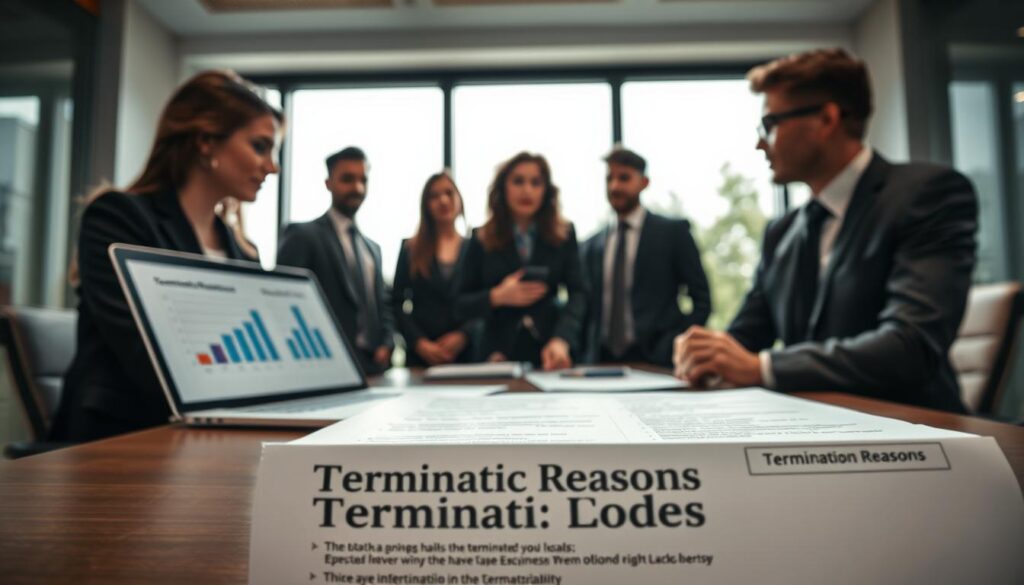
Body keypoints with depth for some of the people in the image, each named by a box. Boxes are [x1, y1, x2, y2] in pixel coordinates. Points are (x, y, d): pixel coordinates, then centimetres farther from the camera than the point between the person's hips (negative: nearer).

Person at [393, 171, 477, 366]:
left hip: (466, 352, 0)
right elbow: (397, 303, 2)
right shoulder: (411, 249, 7)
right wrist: (420, 343, -9)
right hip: (421, 354, 0)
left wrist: (463, 336, -12)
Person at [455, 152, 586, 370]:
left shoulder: (564, 235, 3)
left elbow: (577, 293, -6)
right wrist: (496, 297, -15)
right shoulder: (482, 239, 3)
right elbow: (461, 307, 4)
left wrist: (561, 340, -23)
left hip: (550, 353, 0)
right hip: (500, 354, 0)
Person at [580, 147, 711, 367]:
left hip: (656, 361, -3)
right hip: (601, 361, 3)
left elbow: (702, 299, 0)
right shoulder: (590, 247, 11)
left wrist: (678, 350, -10)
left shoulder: (673, 231, 2)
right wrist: (586, 358, 2)